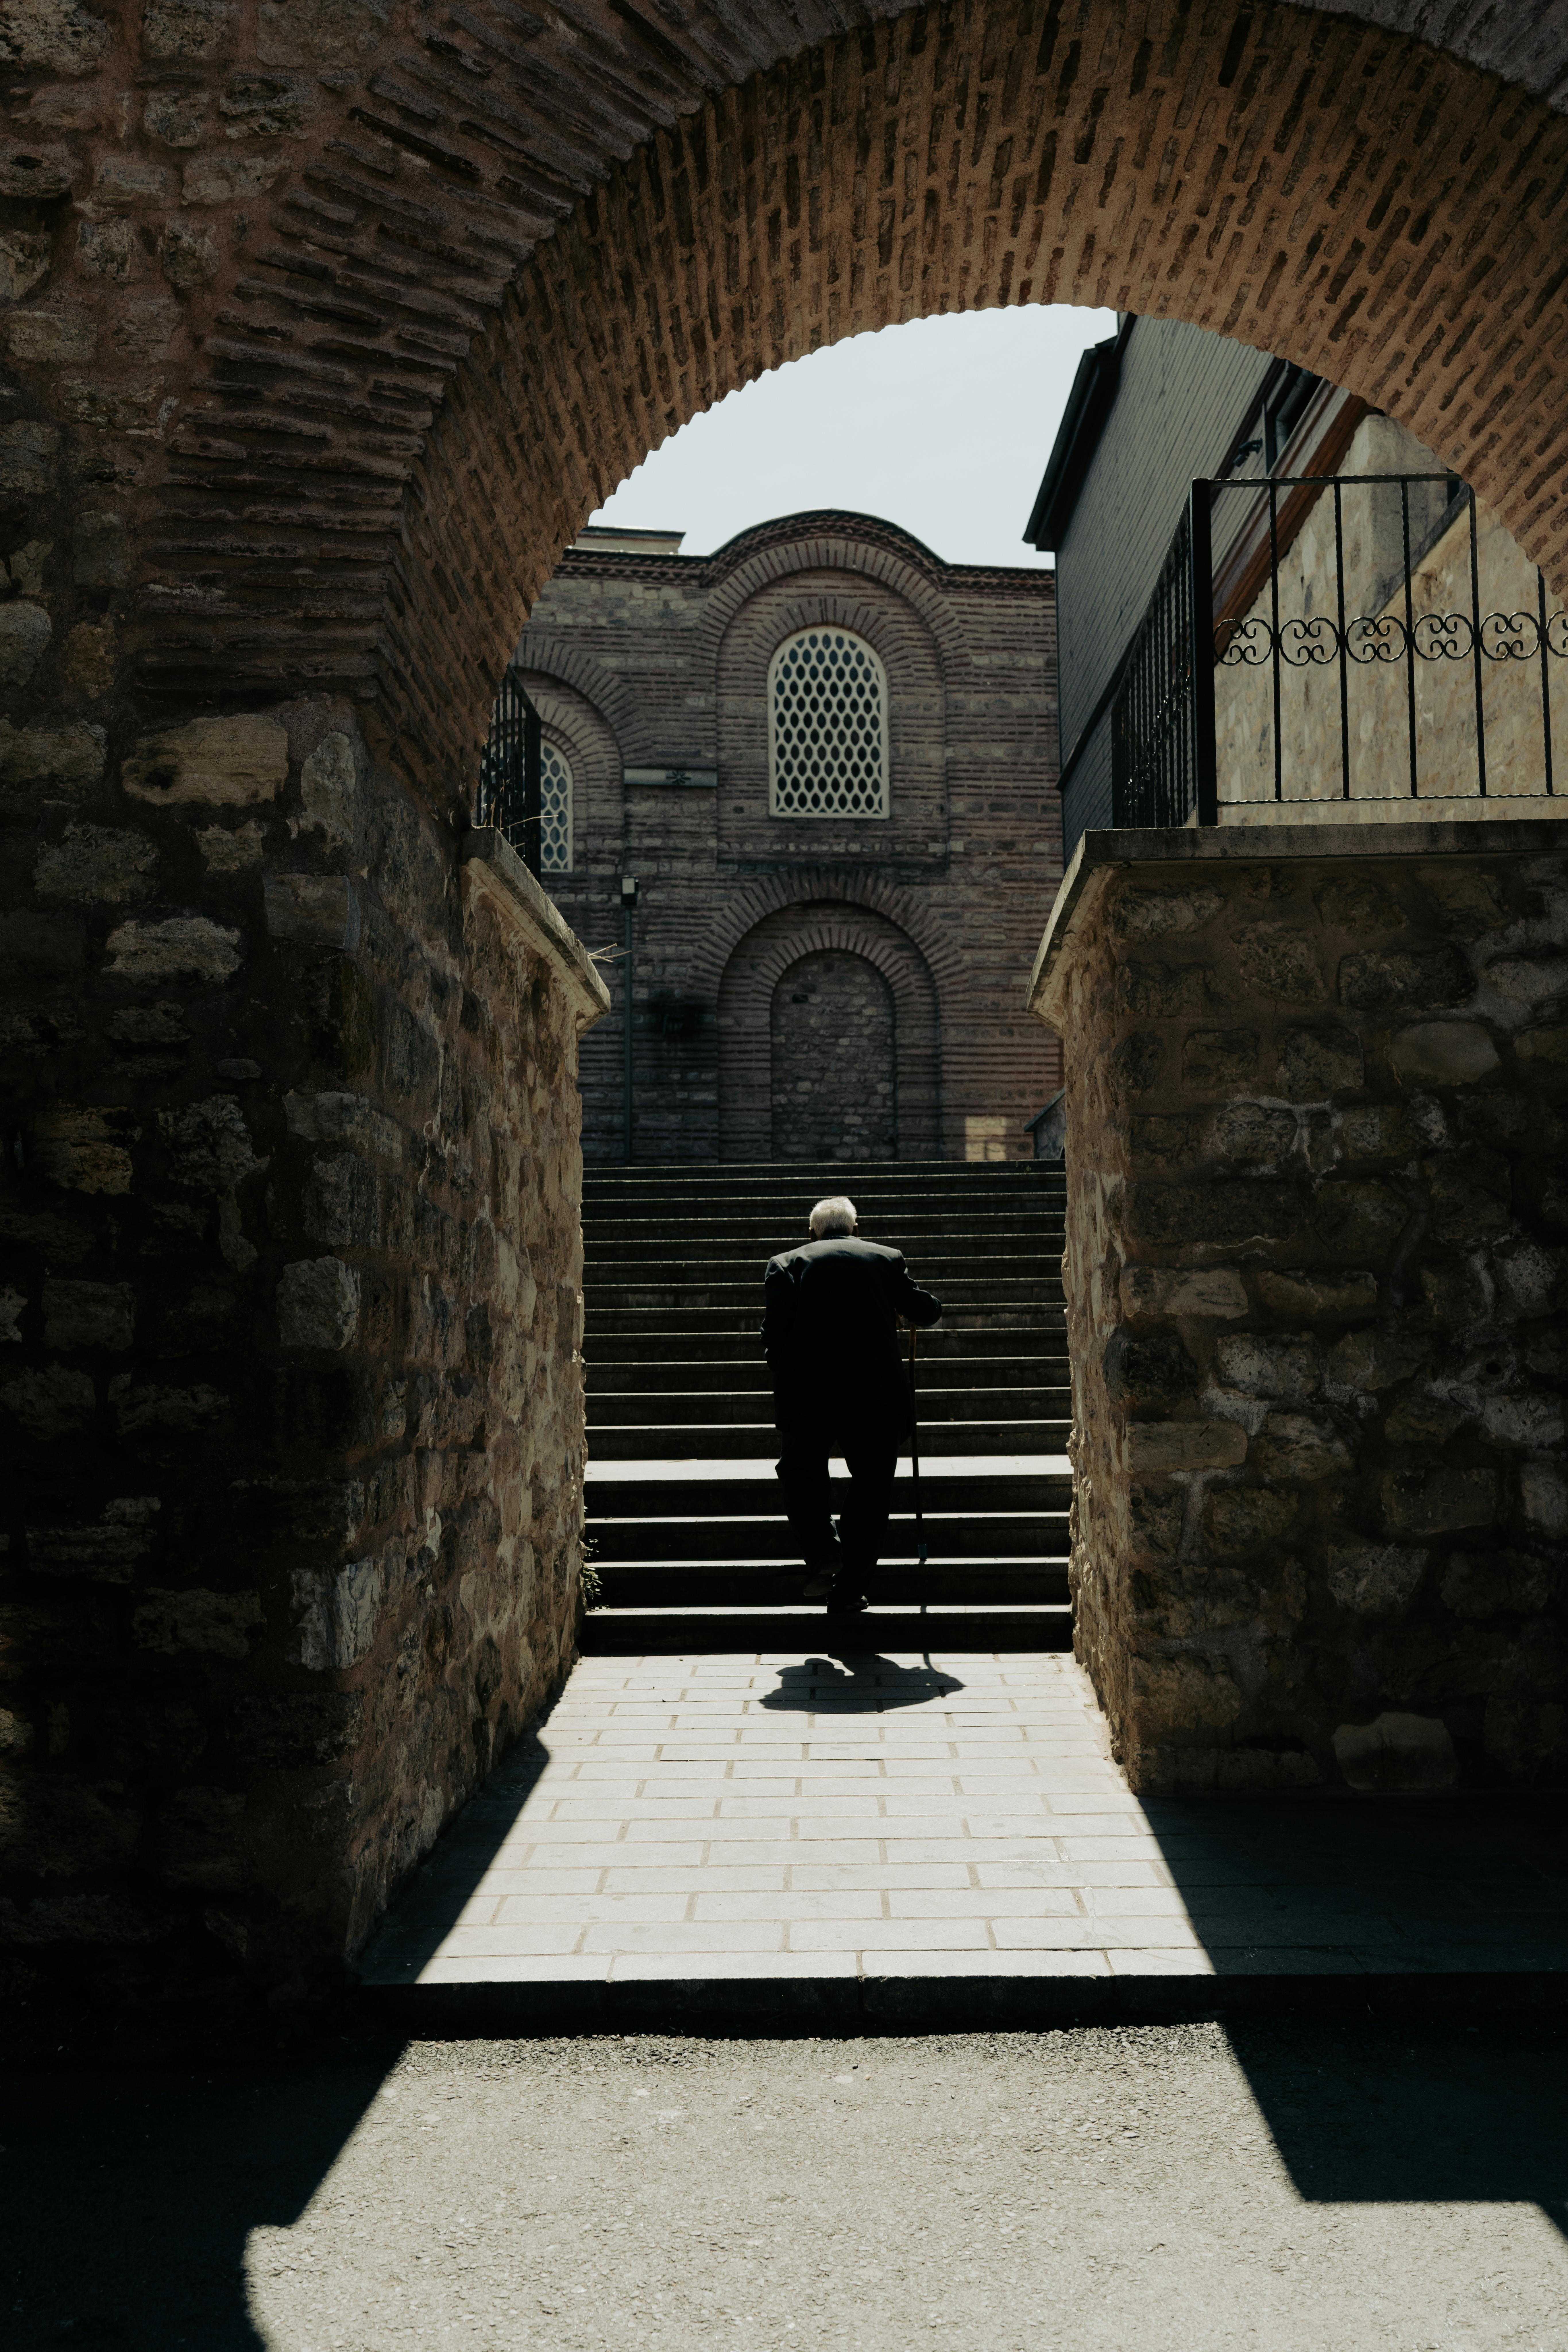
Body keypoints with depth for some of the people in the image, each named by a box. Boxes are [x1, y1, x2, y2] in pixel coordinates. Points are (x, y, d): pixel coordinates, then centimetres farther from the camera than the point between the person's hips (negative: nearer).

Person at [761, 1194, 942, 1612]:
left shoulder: (785, 1263, 7)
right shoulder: (887, 1258, 11)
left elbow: (773, 1331, -2)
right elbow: (925, 1312, 14)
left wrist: (783, 1379, 11)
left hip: (810, 1390, -1)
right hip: (878, 1392, 1)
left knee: (800, 1469, 21)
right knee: (872, 1486, 13)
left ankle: (823, 1554, 3)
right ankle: (848, 1589, 12)